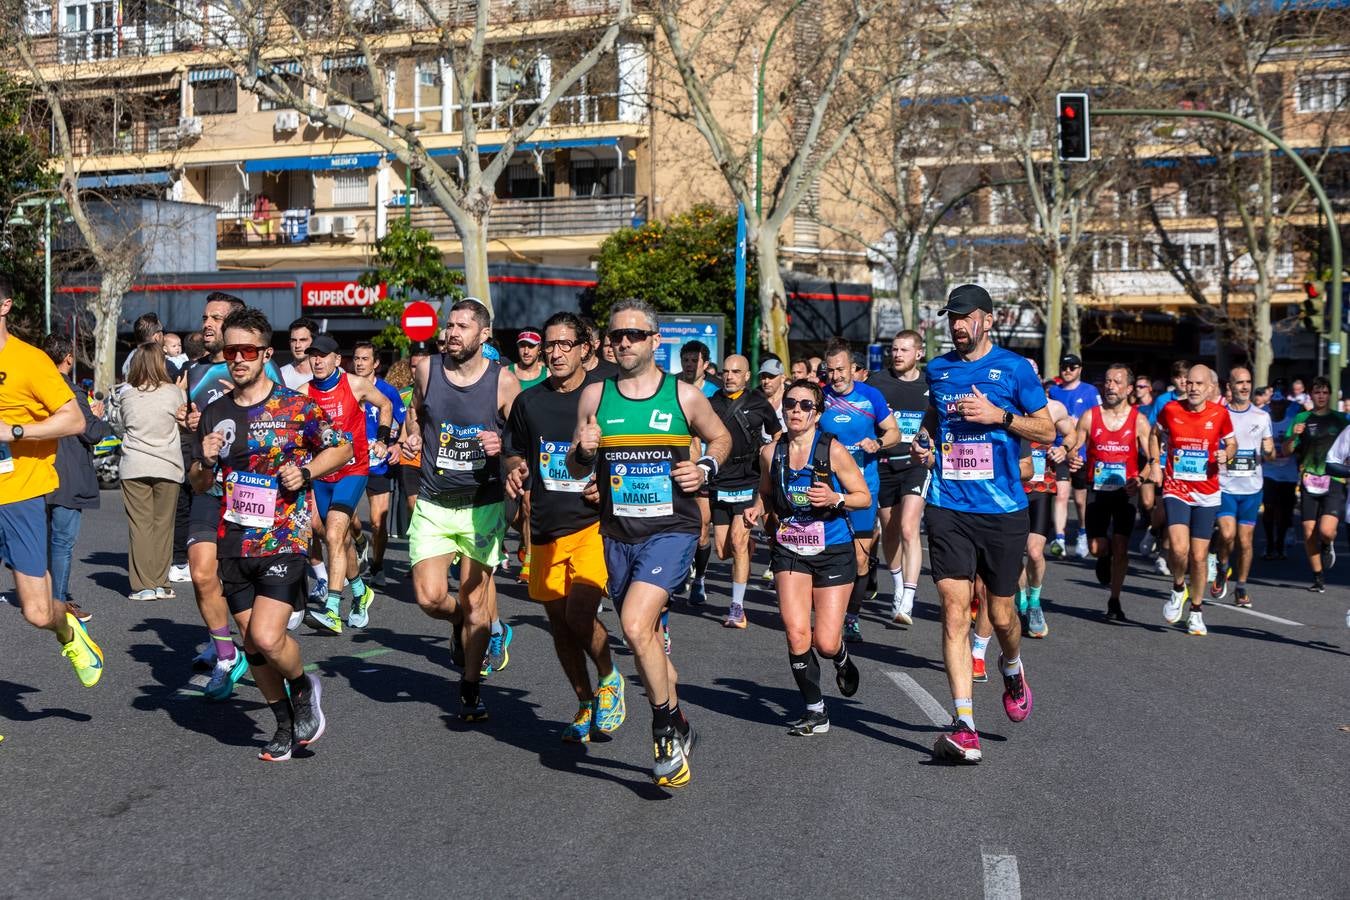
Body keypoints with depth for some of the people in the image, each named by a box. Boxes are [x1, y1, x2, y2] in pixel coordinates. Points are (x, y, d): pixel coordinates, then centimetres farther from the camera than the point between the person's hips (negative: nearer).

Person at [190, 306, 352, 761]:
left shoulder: (296, 407, -6)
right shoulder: (214, 413, 7)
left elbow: (342, 448, 6)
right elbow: (198, 484, 15)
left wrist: (305, 473, -10)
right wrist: (206, 462, -7)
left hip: (284, 540, -5)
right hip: (234, 545, 5)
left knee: (266, 637, -18)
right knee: (252, 644, 9)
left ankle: (304, 688, 13)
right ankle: (286, 725, 28)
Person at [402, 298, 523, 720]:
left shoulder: (504, 382, -8)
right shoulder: (426, 369, 0)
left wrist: (502, 446, -20)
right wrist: (414, 435, 2)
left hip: (483, 504, -2)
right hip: (433, 504, 2)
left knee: (475, 600, 2)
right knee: (430, 598, -10)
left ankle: (471, 689, 22)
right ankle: (464, 623, 28)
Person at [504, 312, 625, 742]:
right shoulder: (529, 401, 7)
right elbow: (516, 454, 19)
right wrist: (515, 470, -3)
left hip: (595, 521, -4)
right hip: (546, 528, 5)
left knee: (579, 614, -19)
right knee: (560, 623, 11)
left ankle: (610, 678, 11)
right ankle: (586, 704, 31)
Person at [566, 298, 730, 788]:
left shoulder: (684, 395, -2)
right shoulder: (595, 396, 4)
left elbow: (721, 438, 14)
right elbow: (575, 468, 11)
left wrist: (706, 468, -6)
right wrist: (583, 451, -11)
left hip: (671, 529, -4)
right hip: (618, 534, 4)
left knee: (636, 626, -22)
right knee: (645, 639, 13)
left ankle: (668, 728, -1)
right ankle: (676, 729, 32)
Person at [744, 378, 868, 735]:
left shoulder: (833, 451, -10)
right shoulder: (771, 452, 1)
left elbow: (865, 497, -4)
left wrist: (835, 499, -22)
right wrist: (756, 510, -3)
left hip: (833, 552, -2)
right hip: (789, 551, 3)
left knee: (825, 642, -4)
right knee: (796, 634, -10)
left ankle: (842, 658, 36)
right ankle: (815, 711, 10)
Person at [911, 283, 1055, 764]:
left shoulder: (1014, 367, 0)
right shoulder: (937, 369, 11)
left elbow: (1048, 431, 1)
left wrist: (998, 416, -13)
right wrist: (922, 442, 8)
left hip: (1003, 509, -2)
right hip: (948, 508, 2)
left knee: (1000, 614, 8)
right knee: (955, 611, -9)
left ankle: (1012, 669, 44)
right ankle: (965, 728, -9)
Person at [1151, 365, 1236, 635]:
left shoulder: (1220, 414, -2)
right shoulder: (1170, 410, -3)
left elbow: (1232, 443, 14)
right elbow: (1155, 435, 16)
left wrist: (1225, 455, -8)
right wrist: (1155, 462, 3)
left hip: (1206, 495, 1)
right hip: (1175, 491, -1)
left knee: (1199, 556, 4)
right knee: (1178, 548, -20)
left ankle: (1196, 612, 24)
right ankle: (1178, 589, 11)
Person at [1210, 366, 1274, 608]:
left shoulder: (1262, 416, 8)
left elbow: (1270, 454, 13)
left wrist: (1269, 452, -11)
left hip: (1251, 488, 2)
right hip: (1224, 486, -2)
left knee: (1245, 541, 4)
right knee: (1227, 534, -18)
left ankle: (1241, 588, 19)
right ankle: (1222, 570, 10)